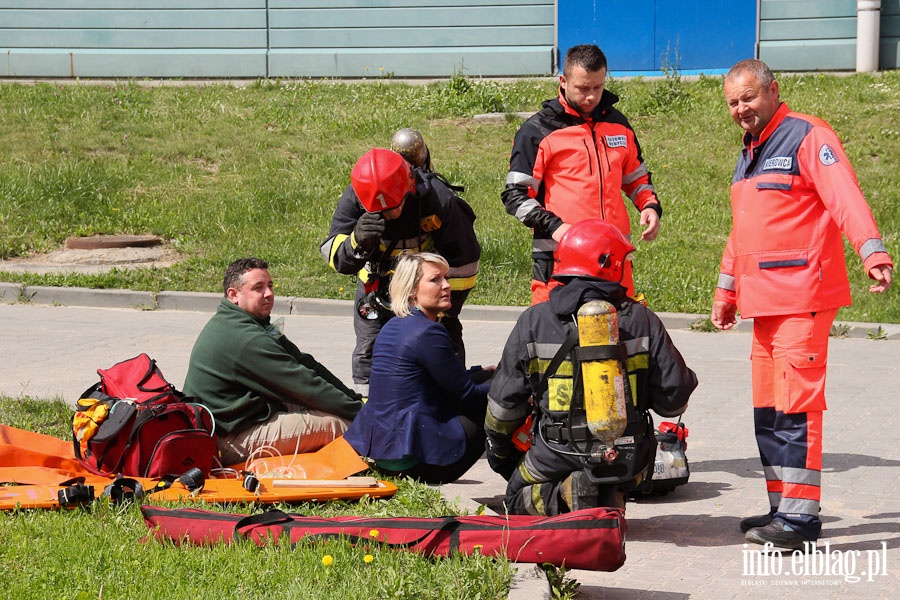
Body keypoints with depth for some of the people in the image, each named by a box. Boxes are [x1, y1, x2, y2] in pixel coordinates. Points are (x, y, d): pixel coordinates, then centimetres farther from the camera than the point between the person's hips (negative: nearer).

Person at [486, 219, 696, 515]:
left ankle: (562, 497, -8)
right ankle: (612, 498, -1)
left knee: (519, 496, 25)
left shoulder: (533, 322, -3)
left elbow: (505, 400, 4)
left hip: (557, 457, -1)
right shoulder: (641, 320, -3)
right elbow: (673, 396, -2)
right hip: (627, 460, 1)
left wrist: (498, 449, 22)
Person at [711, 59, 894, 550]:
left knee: (796, 404, -11)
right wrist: (726, 291, 31)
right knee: (768, 408, 9)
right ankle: (783, 508, 16)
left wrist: (873, 252, -34)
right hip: (764, 303, 9)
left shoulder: (808, 137, -6)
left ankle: (801, 518, -10)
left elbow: (845, 197, -20)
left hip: (803, 299, -9)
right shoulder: (749, 154, 22)